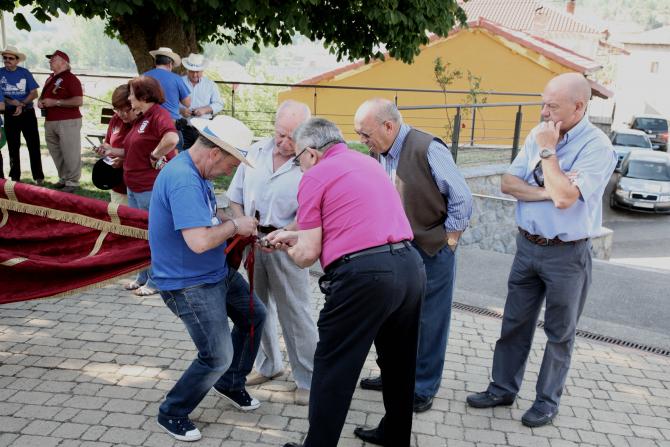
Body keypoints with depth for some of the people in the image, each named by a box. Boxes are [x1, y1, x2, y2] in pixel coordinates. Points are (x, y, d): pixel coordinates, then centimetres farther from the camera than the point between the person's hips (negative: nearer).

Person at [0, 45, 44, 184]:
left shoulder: (25, 73, -1)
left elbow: (34, 94, -3)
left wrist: (22, 105, -16)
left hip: (27, 113, -2)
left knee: (33, 145, -3)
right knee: (13, 147, 10)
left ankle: (38, 177, 2)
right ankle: (15, 177, 18)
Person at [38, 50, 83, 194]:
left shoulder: (70, 78, -9)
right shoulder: (50, 78, 17)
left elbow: (79, 101, -19)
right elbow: (45, 96, 33)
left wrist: (56, 102, -18)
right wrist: (40, 101, 8)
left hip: (68, 122, -9)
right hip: (50, 122, 9)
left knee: (70, 154, -6)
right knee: (56, 153, 14)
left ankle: (72, 182, 1)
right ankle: (63, 178, 25)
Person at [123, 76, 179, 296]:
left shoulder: (159, 115, -16)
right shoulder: (140, 117, 14)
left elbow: (172, 139, -36)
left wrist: (155, 156, -23)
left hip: (150, 188, -10)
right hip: (134, 187, 10)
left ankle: (155, 281, 15)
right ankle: (143, 277, 31)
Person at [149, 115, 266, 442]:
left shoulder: (196, 172, 3)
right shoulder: (183, 180, -29)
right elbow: (199, 241, -36)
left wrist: (238, 223, 0)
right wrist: (234, 226, -19)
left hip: (217, 272, 10)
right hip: (189, 284, -10)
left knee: (254, 316, 20)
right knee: (218, 357, -8)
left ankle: (230, 383, 38)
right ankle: (172, 414, 16)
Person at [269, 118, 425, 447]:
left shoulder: (315, 176, 0)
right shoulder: (367, 162, 22)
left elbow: (308, 255, -1)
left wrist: (287, 247, 22)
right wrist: (293, 235, 35)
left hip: (364, 275, -8)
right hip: (410, 265, 8)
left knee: (333, 370, 7)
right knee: (399, 362, 23)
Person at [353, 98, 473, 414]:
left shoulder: (427, 149, -21)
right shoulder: (378, 152, 1)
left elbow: (462, 198, -15)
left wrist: (448, 239, -10)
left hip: (432, 251, -7)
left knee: (428, 323, 6)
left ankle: (423, 389, 22)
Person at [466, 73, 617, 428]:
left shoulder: (597, 146, -17)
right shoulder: (538, 135, 3)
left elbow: (564, 197, -28)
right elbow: (508, 183, -1)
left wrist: (548, 151, -19)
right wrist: (545, 192, -17)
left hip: (567, 254, -5)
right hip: (527, 246, 6)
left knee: (559, 333, 11)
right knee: (515, 322, 14)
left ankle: (548, 401, 26)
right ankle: (503, 388, 29)